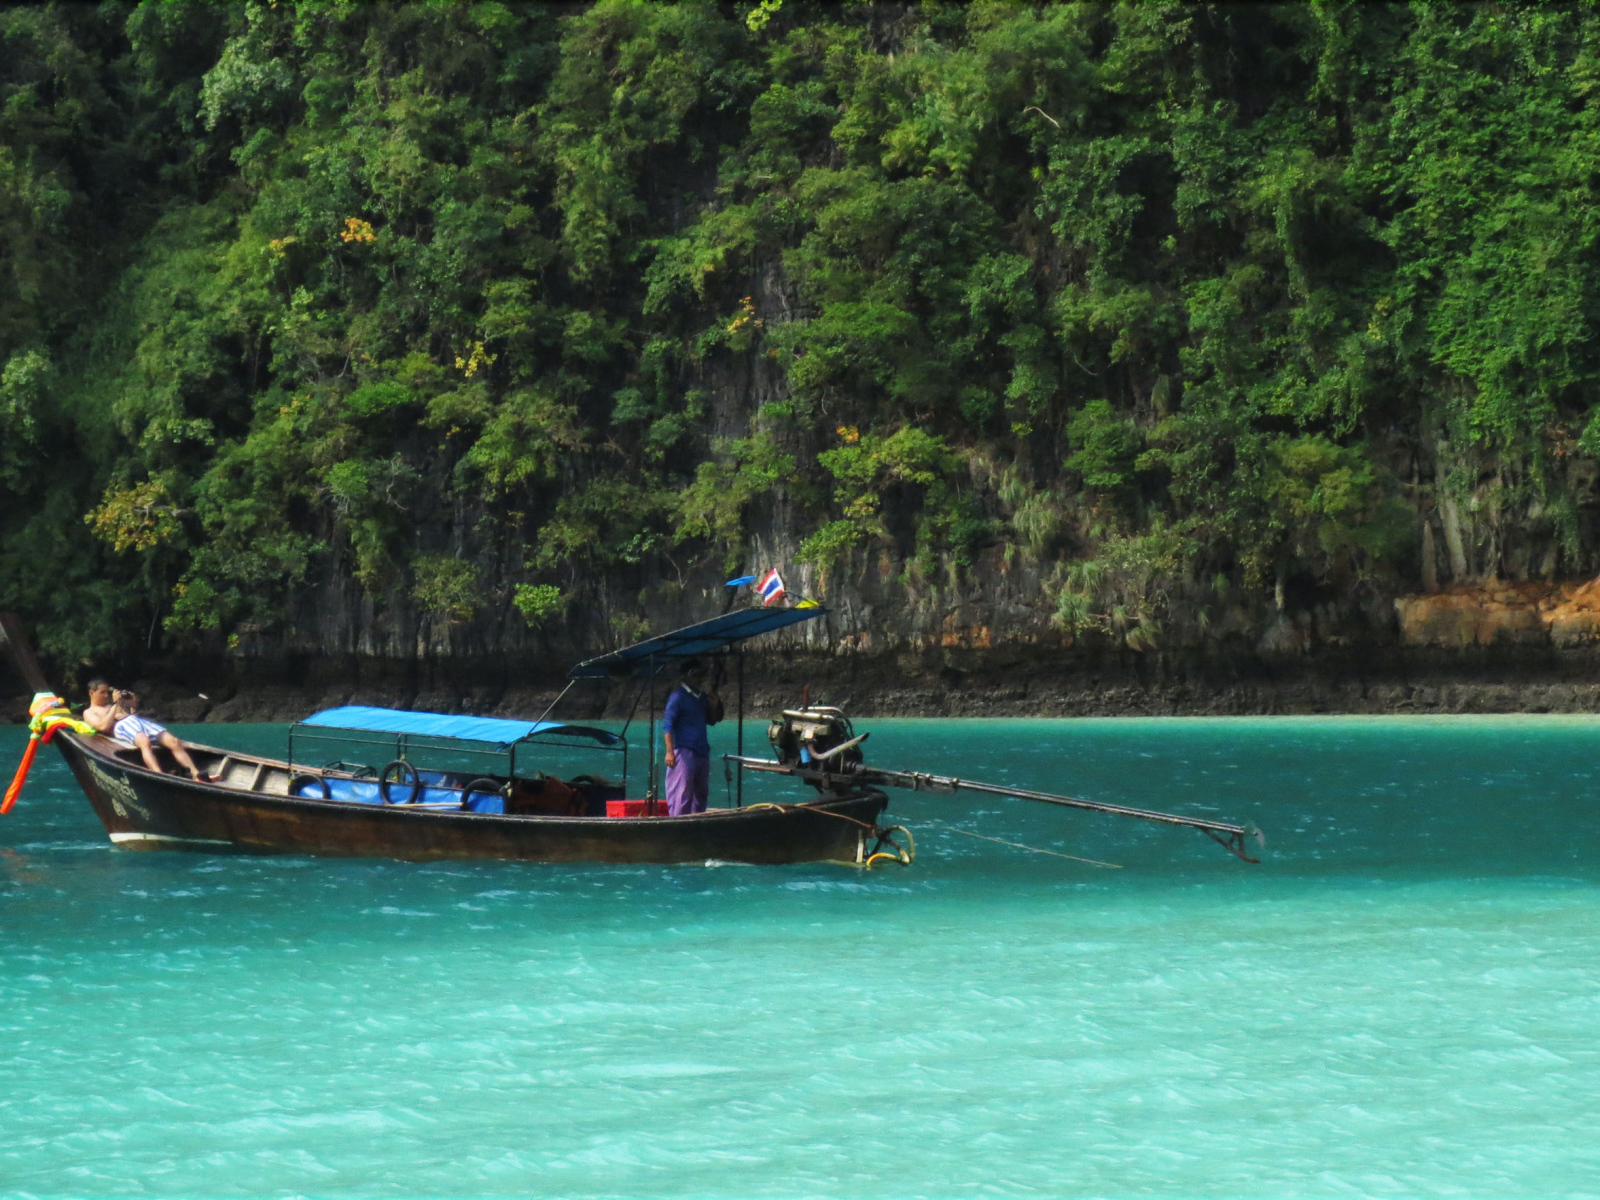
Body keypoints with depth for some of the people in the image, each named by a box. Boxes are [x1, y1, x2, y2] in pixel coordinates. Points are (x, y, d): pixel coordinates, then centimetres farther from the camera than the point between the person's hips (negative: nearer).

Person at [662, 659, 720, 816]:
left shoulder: (702, 697, 17)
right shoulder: (678, 696, -6)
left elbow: (711, 720, 26)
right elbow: (667, 725, -12)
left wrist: (717, 704, 7)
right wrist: (670, 752, -20)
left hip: (702, 753, 8)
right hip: (684, 752, -8)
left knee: (701, 794, 11)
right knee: (682, 795, -11)